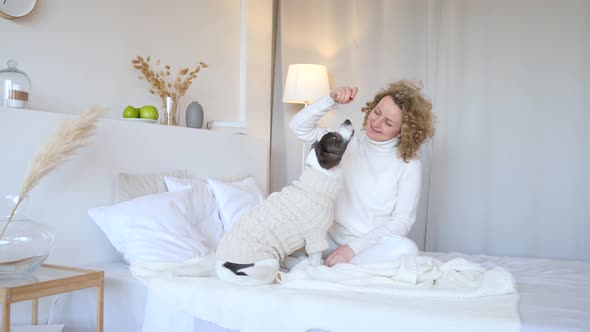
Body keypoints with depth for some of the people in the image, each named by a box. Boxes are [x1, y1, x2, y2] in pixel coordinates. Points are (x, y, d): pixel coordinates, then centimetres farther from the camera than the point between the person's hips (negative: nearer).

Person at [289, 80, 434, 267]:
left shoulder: (410, 165, -5)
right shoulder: (350, 142, 4)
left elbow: (402, 222, -8)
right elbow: (299, 127, 0)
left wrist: (353, 247, -18)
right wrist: (331, 99, -15)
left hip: (371, 245, -1)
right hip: (331, 239, 1)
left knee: (406, 249, -35)